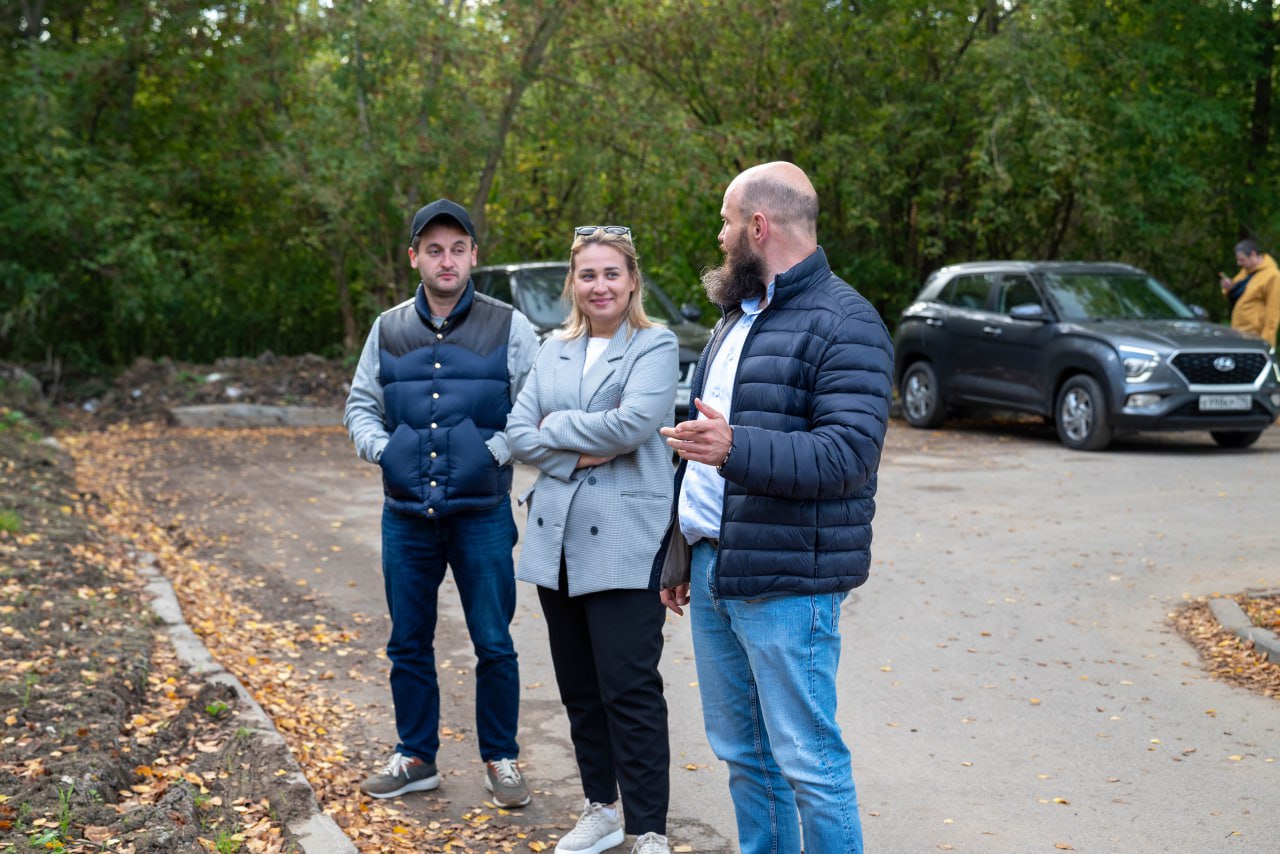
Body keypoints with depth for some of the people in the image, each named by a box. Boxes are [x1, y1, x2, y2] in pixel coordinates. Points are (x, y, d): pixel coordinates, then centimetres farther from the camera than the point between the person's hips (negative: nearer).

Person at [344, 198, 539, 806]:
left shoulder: (508, 327, -1)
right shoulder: (388, 330, 8)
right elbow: (360, 407, 16)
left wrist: (496, 451, -12)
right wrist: (381, 448, -2)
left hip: (482, 514, -3)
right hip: (405, 515, 3)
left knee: (493, 644, 2)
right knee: (409, 643, 12)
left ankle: (500, 760, 19)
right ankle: (416, 758, 27)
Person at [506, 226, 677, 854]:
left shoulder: (655, 346, -2)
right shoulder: (554, 351, 13)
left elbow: (635, 423, -19)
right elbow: (518, 433, 5)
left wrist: (555, 427, -8)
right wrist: (580, 454, -10)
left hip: (623, 542, -6)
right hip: (559, 539, 6)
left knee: (629, 690, -5)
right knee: (579, 687, 13)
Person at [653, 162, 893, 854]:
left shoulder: (842, 323, -11)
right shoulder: (738, 316, 18)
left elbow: (850, 454, -21)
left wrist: (736, 448, -34)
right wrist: (679, 553, 23)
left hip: (784, 583, -9)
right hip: (710, 569, 9)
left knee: (808, 759, -4)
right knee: (740, 752, 16)